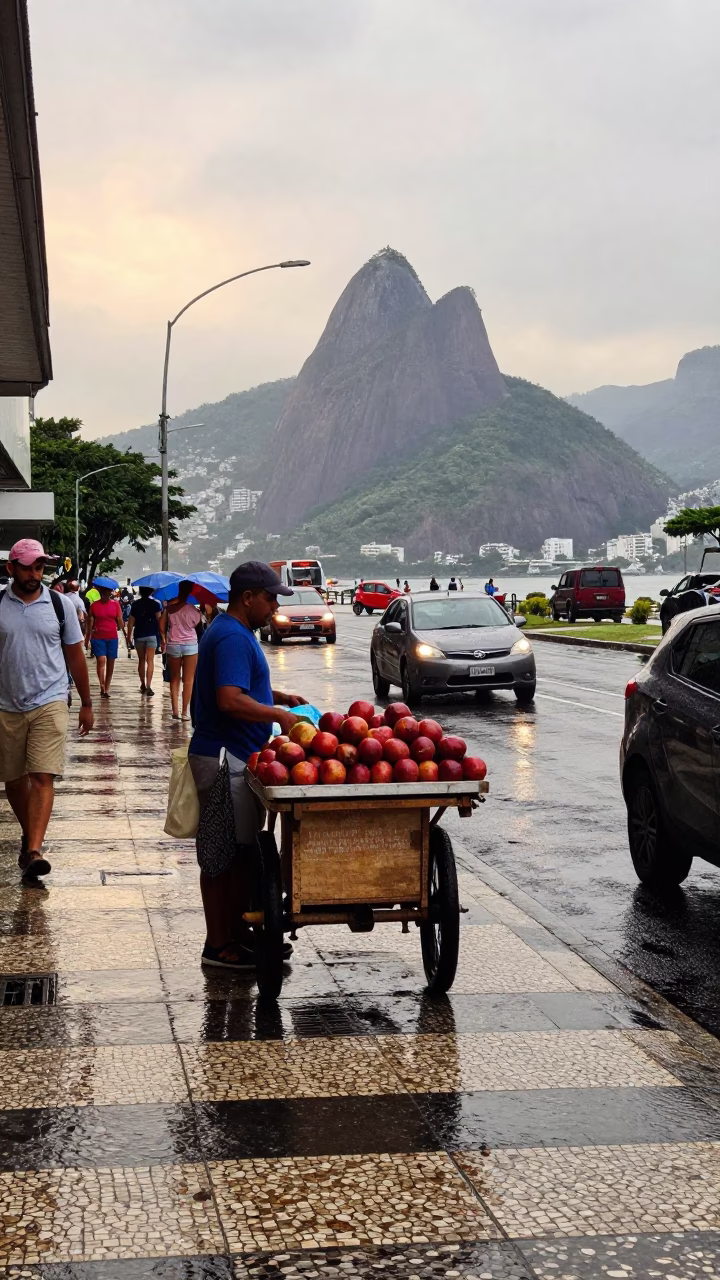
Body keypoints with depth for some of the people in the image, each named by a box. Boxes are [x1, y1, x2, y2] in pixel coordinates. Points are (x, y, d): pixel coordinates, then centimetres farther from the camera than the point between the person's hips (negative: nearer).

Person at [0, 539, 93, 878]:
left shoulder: (59, 604, 1)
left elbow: (75, 656, 8)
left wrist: (86, 704, 10)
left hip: (49, 704, -2)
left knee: (42, 777, -12)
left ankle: (33, 851, -19)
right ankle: (29, 837, 32)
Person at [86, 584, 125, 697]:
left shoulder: (115, 604, 5)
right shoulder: (94, 605, 1)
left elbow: (120, 620, 5)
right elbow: (90, 623, 4)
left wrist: (123, 631, -3)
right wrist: (87, 639, 5)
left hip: (112, 638, 2)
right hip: (98, 638, -2)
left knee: (110, 663, 6)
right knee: (101, 660, -15)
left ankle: (107, 689, 14)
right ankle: (102, 687, -18)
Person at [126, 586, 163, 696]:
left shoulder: (135, 604, 3)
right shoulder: (156, 604, -2)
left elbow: (131, 621, 1)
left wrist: (129, 636, 9)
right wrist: (162, 637, -2)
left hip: (139, 635, 2)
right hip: (152, 635, -2)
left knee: (141, 660, 16)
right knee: (150, 660, -4)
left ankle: (143, 685, 24)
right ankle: (148, 686, -15)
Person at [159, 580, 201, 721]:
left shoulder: (169, 606, -5)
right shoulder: (193, 609, -11)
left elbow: (162, 626, -4)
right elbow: (196, 623, -6)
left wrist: (164, 638, 12)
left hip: (173, 645, 2)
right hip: (190, 645, -2)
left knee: (174, 679, 14)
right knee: (188, 680, 6)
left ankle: (175, 710, 10)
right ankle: (185, 712, 4)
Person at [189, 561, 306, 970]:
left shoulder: (238, 634, 17)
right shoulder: (232, 638, -18)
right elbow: (230, 701, -28)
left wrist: (278, 696, 16)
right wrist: (279, 715, -21)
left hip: (240, 758, 11)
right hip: (224, 760, -11)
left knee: (243, 852, 15)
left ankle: (239, 933, 23)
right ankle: (219, 945, 3)